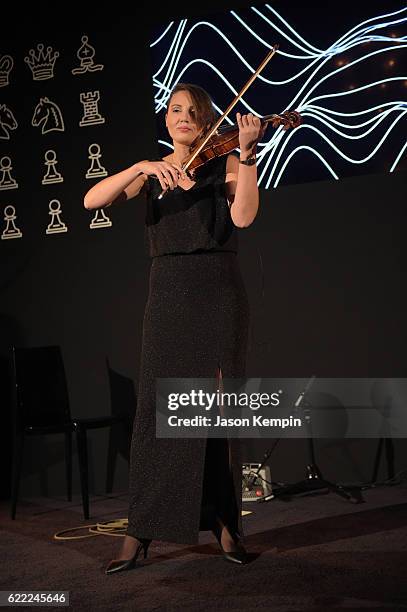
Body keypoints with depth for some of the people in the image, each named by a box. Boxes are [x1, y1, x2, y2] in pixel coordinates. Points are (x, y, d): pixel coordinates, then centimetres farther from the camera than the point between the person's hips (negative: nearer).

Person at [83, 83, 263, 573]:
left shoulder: (225, 165, 6)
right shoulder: (150, 173, 12)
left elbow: (243, 216, -12)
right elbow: (93, 200, -5)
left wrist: (247, 154, -22)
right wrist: (144, 167, -18)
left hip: (219, 294, -1)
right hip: (168, 295, 1)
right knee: (156, 407, -4)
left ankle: (224, 521, 11)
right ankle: (140, 531, 0)